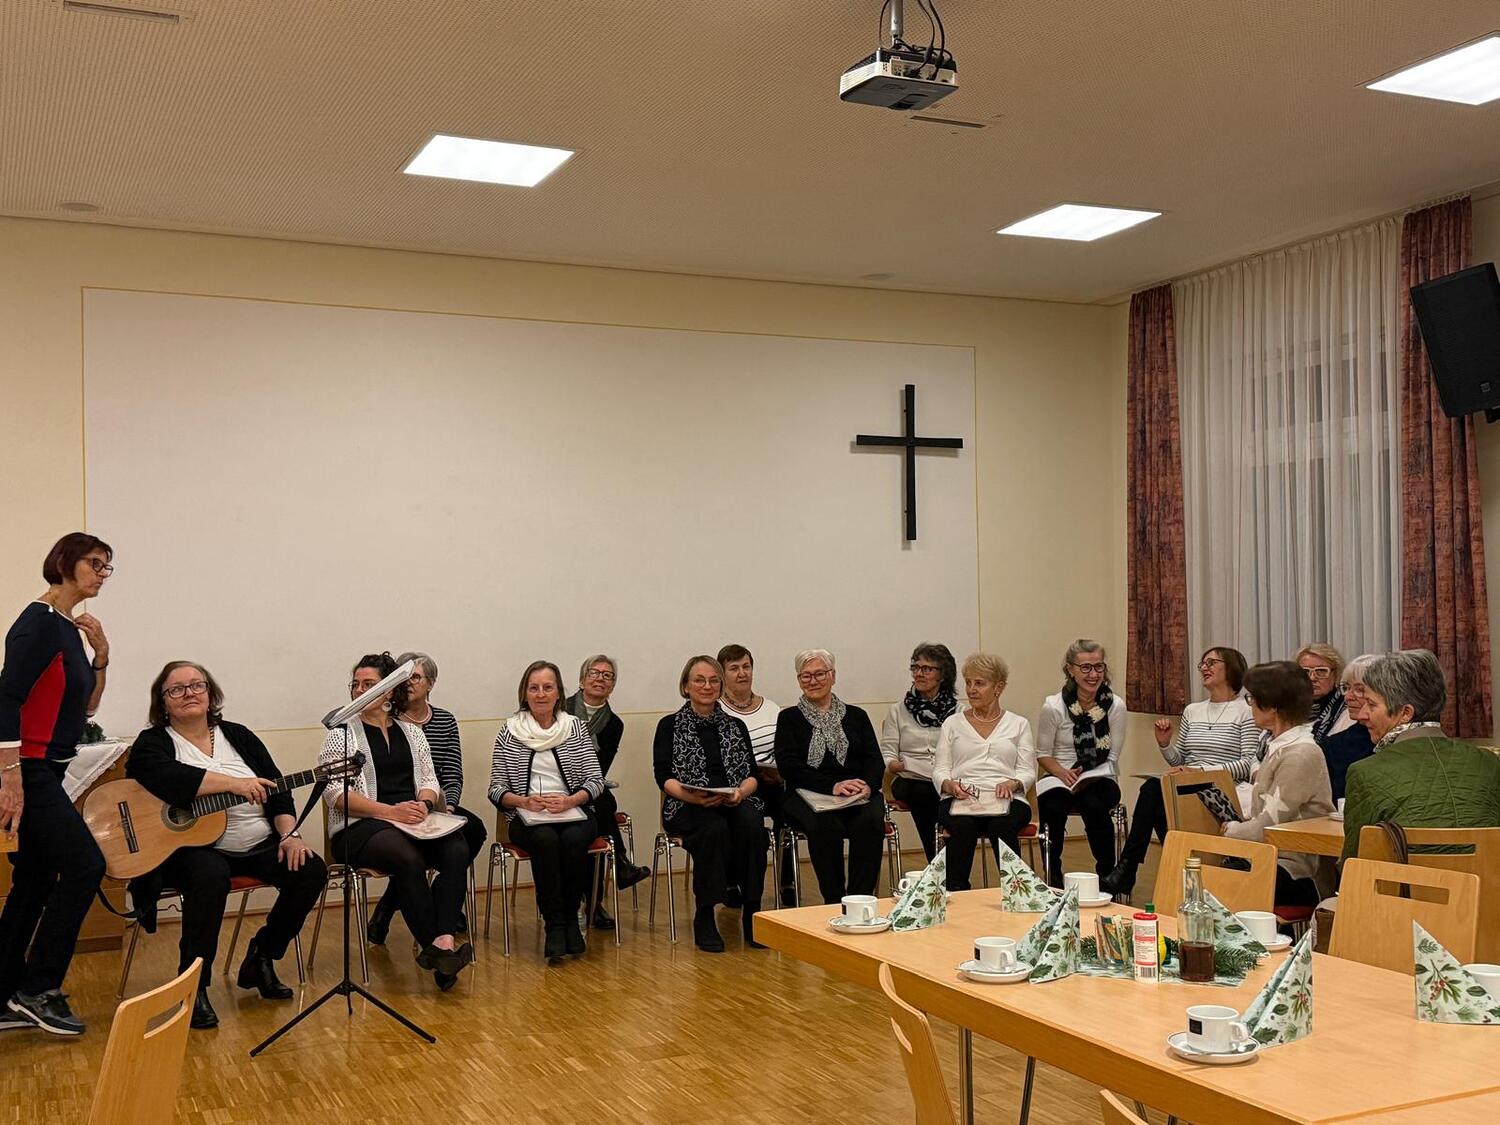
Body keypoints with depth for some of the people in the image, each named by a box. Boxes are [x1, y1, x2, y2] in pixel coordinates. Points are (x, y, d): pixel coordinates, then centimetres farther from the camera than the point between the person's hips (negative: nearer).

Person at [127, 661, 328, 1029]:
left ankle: (261, 959, 4)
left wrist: (289, 834, -7)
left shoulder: (239, 736, 14)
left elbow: (276, 791, 10)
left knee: (311, 871, -16)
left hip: (258, 846, 5)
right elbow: (168, 780, -24)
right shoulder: (151, 744, 0)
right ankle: (194, 987, -24)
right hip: (192, 847, -5)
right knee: (210, 876, -38)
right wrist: (232, 783, -30)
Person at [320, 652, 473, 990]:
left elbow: (430, 780, 18)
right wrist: (389, 811, -17)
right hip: (361, 826, -4)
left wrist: (424, 804, -8)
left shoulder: (411, 731, 20)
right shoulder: (341, 733, 5)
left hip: (414, 820, 4)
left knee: (457, 851, -28)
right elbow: (335, 793, -6)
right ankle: (437, 944, -29)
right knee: (409, 858, -36)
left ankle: (442, 941, -38)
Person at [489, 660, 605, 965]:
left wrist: (569, 801, -15)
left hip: (574, 814, 1)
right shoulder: (509, 732, 8)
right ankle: (554, 924, -24)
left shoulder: (576, 728, 9)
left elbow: (596, 780, 4)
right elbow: (496, 789, 5)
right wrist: (523, 801, -14)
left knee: (573, 840, -33)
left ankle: (570, 918, -16)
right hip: (528, 819, 0)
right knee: (546, 840, -33)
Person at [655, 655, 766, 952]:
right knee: (714, 828, -37)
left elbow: (752, 774, 12)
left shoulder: (736, 726, 20)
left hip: (735, 803, 3)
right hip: (687, 807, -2)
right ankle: (704, 916, -25)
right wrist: (694, 796, -20)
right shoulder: (670, 726, 11)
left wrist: (740, 792, -11)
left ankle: (751, 912, -23)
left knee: (752, 825, -33)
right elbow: (664, 777, -1)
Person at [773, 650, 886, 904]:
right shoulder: (789, 718, 13)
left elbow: (875, 760, 9)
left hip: (859, 795, 2)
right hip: (809, 795, -2)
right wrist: (832, 786, -18)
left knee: (871, 821, -32)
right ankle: (834, 901, -23)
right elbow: (788, 766, -3)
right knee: (826, 825, -36)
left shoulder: (856, 716, 20)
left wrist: (867, 786, -16)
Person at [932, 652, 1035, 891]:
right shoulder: (952, 723, 19)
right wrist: (950, 785, -12)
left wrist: (1012, 784, -13)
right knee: (964, 826, -35)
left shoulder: (1018, 725, 18)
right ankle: (956, 892, -31)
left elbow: (1028, 772, 10)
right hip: (959, 800, 0)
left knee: (1003, 826, -36)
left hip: (1006, 800, 0)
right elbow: (939, 770, 11)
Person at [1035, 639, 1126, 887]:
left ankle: (1107, 876, -17)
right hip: (1058, 779, 0)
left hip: (1100, 779, 0)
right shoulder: (1054, 706, -4)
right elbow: (1043, 754, 3)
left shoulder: (1115, 705, -1)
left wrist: (1084, 777, -12)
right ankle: (1053, 880, -12)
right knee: (1053, 809, -33)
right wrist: (1063, 773, -16)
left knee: (1094, 805, -35)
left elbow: (1113, 756, 3)